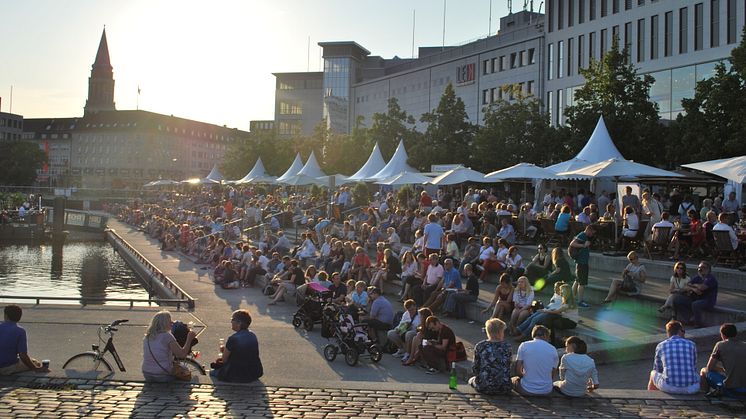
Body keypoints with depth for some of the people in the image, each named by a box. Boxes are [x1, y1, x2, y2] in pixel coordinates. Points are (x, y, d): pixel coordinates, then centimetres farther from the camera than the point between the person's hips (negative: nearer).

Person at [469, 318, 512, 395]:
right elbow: (508, 368, 4)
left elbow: (475, 369, -3)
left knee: (471, 380, 33)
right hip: (504, 389, 0)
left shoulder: (480, 346, -9)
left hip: (483, 388, 0)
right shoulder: (507, 347, -8)